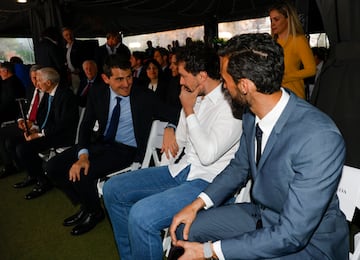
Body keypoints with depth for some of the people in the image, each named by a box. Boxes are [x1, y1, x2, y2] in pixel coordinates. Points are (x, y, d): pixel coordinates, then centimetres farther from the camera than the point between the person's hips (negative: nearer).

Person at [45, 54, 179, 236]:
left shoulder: (145, 97, -12)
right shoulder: (97, 94, -1)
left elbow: (173, 116, -10)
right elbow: (86, 126, -2)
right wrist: (83, 154, -19)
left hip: (126, 150, -5)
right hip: (100, 142, 6)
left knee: (83, 175, -25)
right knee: (53, 167, -3)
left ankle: (95, 212, 9)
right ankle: (85, 206, 18)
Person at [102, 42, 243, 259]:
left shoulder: (230, 105, -15)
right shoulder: (196, 97, 8)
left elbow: (208, 155, -24)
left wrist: (188, 110, -15)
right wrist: (169, 130, -3)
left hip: (209, 181, -8)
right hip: (183, 170, 9)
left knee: (141, 214, -29)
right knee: (113, 189, 6)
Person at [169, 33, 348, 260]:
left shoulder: (320, 138, -32)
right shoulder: (252, 113, -9)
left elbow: (292, 234, -28)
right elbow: (240, 167, 8)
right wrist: (198, 204, -4)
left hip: (308, 241, -6)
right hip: (261, 214, 7)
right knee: (184, 230, 0)